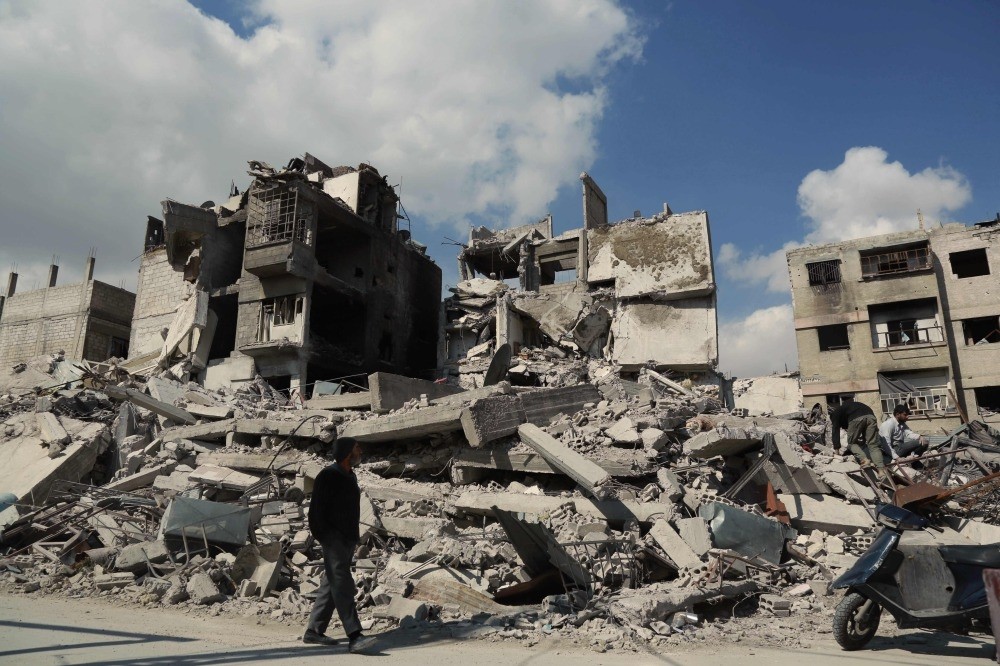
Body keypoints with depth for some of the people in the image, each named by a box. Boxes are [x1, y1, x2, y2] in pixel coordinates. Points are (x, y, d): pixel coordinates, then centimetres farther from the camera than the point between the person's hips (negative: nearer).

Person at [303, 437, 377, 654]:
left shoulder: (350, 476, 16)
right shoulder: (328, 475, -10)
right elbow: (316, 510, -13)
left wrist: (354, 537, 16)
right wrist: (325, 537, -17)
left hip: (349, 538, 9)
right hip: (334, 538, -9)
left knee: (332, 584, 12)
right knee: (342, 584, -15)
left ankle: (314, 631, 21)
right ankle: (354, 637, -21)